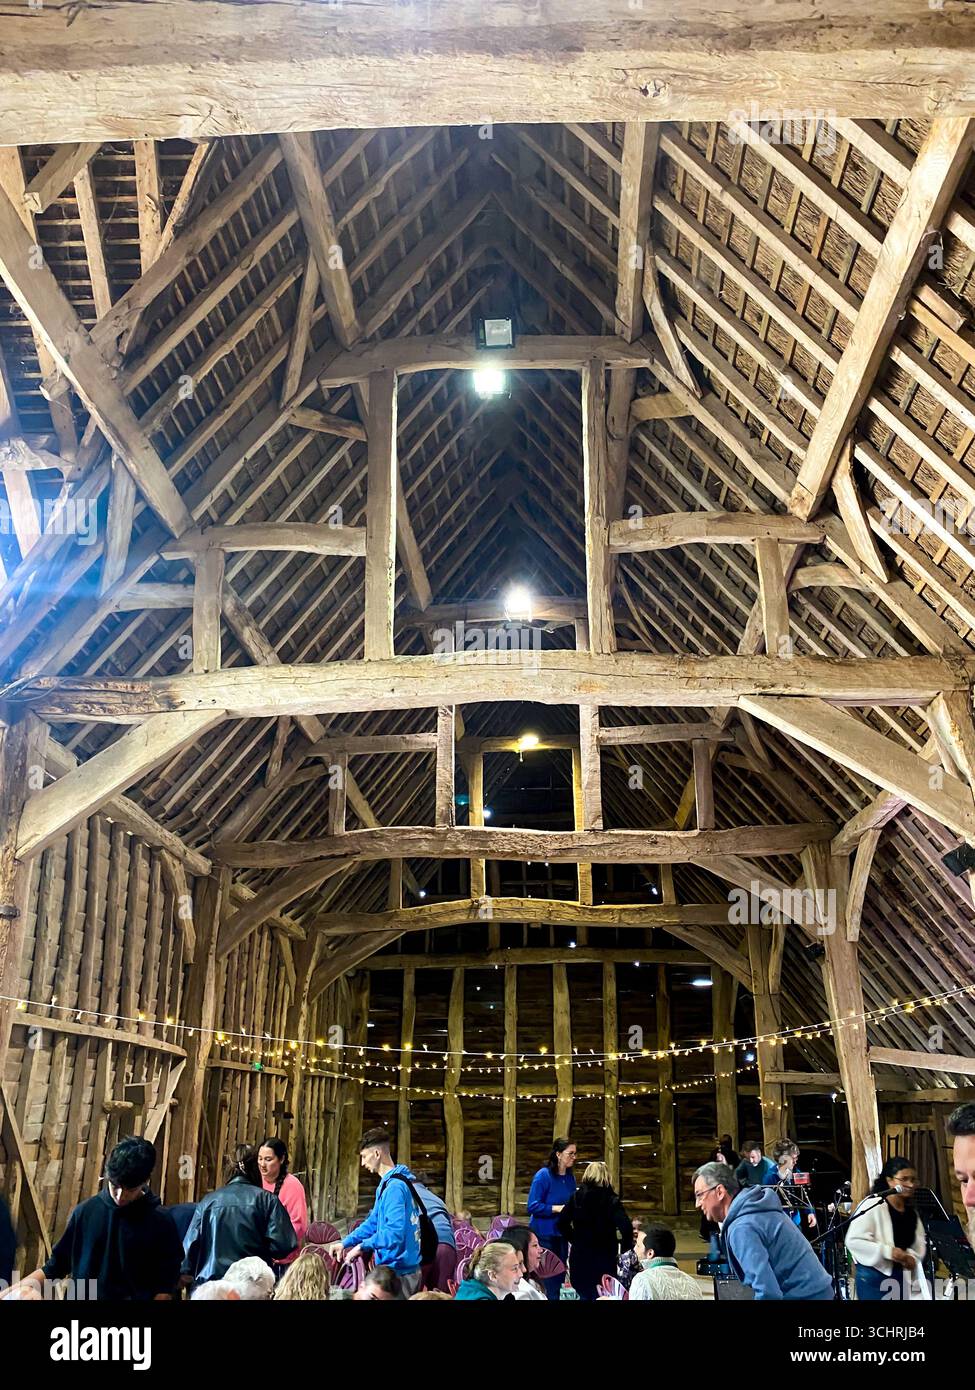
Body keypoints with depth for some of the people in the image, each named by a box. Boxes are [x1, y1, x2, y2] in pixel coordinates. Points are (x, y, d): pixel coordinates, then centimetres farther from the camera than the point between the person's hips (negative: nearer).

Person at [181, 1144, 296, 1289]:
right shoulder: (266, 1199, -3)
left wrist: (187, 1272, 20)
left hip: (210, 1281, 2)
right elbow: (283, 1245, -10)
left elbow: (191, 1244, 7)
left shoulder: (208, 1200, 4)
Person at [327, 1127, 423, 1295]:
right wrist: (345, 1242, 14)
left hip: (399, 1272, -9)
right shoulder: (387, 1183, 12)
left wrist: (362, 1246, -17)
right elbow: (374, 1222, 21)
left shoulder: (394, 1187, -20)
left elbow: (394, 1232, -28)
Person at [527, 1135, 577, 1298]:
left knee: (559, 1278, 12)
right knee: (545, 1281, -1)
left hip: (562, 1234, 6)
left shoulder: (570, 1178, 5)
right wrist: (558, 1208, -22)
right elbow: (533, 1206, -17)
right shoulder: (543, 1175, -14)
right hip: (544, 1234, -6)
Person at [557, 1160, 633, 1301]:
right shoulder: (611, 1200, -9)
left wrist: (574, 1239, 10)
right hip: (604, 1257, -3)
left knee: (585, 1296, 19)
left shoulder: (576, 1196, -1)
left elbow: (562, 1222, -4)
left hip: (580, 1254, 3)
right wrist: (625, 1249, -5)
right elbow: (626, 1227, -20)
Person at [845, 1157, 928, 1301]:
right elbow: (853, 1240, -20)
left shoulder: (910, 1210, 7)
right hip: (874, 1277, -7)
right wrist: (888, 1251, -25)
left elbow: (920, 1243, 14)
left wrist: (912, 1257, -8)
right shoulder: (873, 1204, -16)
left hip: (903, 1277, 7)